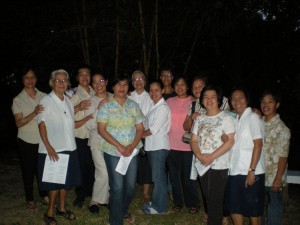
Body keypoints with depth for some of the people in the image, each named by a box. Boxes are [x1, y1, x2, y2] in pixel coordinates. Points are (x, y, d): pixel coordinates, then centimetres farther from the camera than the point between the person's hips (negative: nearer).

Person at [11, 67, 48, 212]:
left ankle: (44, 196, 28)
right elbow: (19, 123, -12)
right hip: (26, 142, -1)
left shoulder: (43, 97, 2)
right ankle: (29, 200, 25)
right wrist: (34, 113, -27)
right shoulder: (18, 100, -4)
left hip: (42, 140, 2)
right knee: (28, 171, 9)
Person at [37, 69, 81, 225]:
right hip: (53, 149, -6)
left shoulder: (68, 101, 10)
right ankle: (50, 212, 19)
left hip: (69, 148, 6)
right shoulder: (46, 101, -9)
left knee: (68, 180, 13)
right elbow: (42, 125, -13)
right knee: (55, 182, 2)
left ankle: (61, 207, 31)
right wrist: (48, 147, -19)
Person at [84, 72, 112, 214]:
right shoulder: (91, 101, -4)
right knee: (103, 173, -11)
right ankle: (95, 201, 12)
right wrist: (99, 109, -19)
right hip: (98, 141, -3)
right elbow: (89, 125, -12)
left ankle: (107, 198, 28)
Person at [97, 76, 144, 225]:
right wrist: (119, 146, -16)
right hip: (113, 152, -3)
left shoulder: (134, 106, 6)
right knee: (117, 187, -4)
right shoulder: (106, 106, -2)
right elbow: (101, 129, -8)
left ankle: (123, 211, 38)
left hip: (132, 151, 3)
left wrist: (132, 146, -12)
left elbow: (140, 129, 4)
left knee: (130, 186, 10)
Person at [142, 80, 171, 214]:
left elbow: (154, 129, -17)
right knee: (156, 176, 17)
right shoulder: (153, 106, 11)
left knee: (158, 177, 1)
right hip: (151, 145, 8)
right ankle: (156, 202, 29)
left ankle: (159, 207, 12)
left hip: (159, 146, -8)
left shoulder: (163, 108, -14)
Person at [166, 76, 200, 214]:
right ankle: (178, 202, 26)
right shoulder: (169, 101, 7)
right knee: (174, 176, 11)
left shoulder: (194, 102, -1)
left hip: (188, 145, -3)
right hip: (172, 144, 3)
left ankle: (192, 203, 23)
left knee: (188, 177, 4)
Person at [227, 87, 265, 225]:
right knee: (233, 207, 12)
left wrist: (252, 170, -18)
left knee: (253, 209, 6)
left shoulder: (253, 117, -7)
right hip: (235, 171, 7)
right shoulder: (235, 119, 14)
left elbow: (258, 144, -13)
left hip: (250, 172, -7)